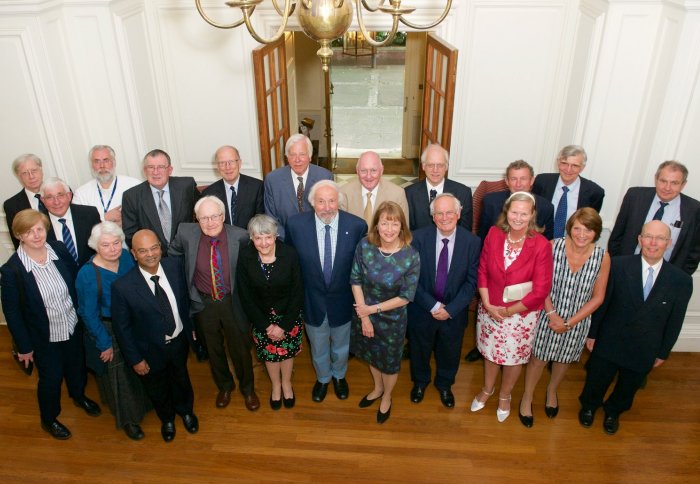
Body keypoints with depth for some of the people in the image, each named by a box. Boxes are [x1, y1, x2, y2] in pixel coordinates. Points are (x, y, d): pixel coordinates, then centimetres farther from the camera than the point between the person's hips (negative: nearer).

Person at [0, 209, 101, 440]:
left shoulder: (59, 250, -14)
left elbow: (77, 282, 0)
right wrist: (24, 346, -9)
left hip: (73, 327, 4)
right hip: (45, 337, -4)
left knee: (76, 367, 27)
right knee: (50, 378, 17)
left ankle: (79, 396, 59)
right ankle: (49, 419, 45)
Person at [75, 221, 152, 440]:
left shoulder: (126, 257, -12)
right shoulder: (87, 274, -26)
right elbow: (88, 314, -16)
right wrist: (104, 344, -11)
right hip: (108, 330, -4)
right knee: (119, 374, 15)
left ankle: (142, 402, 53)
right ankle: (127, 418, 39)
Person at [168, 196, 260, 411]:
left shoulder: (239, 236, -21)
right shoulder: (186, 233, -16)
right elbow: (173, 254, 4)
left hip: (232, 302, -1)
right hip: (204, 303, 2)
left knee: (240, 348, 17)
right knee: (214, 348, 22)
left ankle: (247, 389, 44)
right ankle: (224, 386, 50)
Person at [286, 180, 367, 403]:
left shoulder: (357, 226, -20)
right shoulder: (295, 224, -19)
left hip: (343, 300, 0)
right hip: (312, 301, 0)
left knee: (341, 346, 27)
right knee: (318, 347, 26)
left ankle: (339, 376, 58)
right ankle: (322, 378, 56)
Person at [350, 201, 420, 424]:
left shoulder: (411, 256, -26)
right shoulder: (365, 246, -19)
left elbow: (406, 297, -19)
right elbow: (355, 281, -10)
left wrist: (373, 309, -18)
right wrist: (364, 316, -13)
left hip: (392, 318, -2)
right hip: (365, 313, 3)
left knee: (390, 361, 21)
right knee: (372, 354, 27)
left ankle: (386, 397, 50)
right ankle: (377, 388, 57)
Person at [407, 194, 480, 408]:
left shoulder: (472, 241, -15)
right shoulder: (419, 237, -17)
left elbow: (471, 281, -11)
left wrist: (450, 309, -18)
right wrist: (433, 306, -18)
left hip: (454, 312, 1)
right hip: (423, 309, 0)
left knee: (449, 352, 23)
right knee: (420, 349, 23)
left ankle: (445, 385, 53)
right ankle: (420, 382, 54)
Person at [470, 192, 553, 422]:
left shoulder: (541, 245, -21)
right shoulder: (494, 234, -12)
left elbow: (541, 290, -17)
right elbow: (482, 271, -4)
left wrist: (509, 311, -14)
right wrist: (488, 305, -13)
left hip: (522, 314, -2)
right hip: (490, 309, 2)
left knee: (514, 357, 19)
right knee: (490, 351, 23)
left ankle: (504, 395, 47)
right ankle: (487, 388, 51)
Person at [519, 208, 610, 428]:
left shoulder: (602, 257, -18)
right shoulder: (553, 247, -21)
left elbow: (597, 297, -9)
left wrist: (569, 322, -12)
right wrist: (552, 314, -18)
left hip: (577, 322, 2)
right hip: (548, 316, -2)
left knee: (564, 359, 25)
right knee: (539, 358, 14)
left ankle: (552, 391, 55)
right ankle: (527, 398, 40)